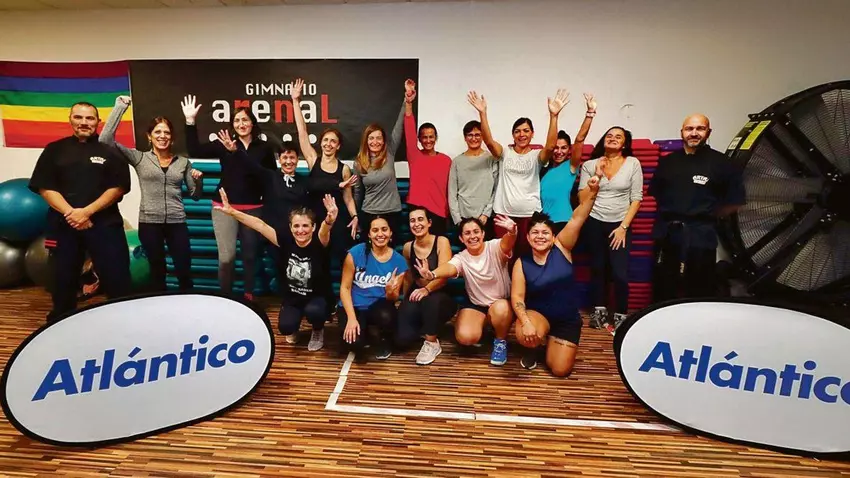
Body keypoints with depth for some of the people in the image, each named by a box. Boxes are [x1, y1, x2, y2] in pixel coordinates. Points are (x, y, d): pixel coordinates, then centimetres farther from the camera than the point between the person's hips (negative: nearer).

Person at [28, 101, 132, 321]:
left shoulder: (110, 151, 4)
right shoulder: (55, 150, 10)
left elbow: (118, 187, -4)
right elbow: (44, 187, 3)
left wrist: (87, 211, -13)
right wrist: (70, 213, -12)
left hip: (104, 224, -2)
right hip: (63, 224, 2)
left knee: (117, 279, -5)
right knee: (63, 281, 12)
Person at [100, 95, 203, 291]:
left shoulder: (183, 162, 7)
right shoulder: (139, 158, 3)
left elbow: (195, 195, 11)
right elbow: (105, 140, -10)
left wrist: (198, 180, -10)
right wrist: (120, 106, -8)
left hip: (177, 223, 1)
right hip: (149, 223, -1)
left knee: (184, 273, 4)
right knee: (157, 272, 13)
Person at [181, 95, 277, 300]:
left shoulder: (265, 148, 4)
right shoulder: (224, 143, 3)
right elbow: (195, 151, -5)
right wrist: (190, 122, -12)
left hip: (253, 209, 1)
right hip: (224, 207, -1)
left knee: (250, 255, 12)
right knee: (226, 257, -5)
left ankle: (249, 295, 27)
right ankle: (225, 297, 14)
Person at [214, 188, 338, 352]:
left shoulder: (319, 242, -22)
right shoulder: (286, 240, -14)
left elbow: (325, 229, -44)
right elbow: (260, 225, -19)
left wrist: (329, 221, -68)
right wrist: (231, 211, -27)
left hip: (317, 298, -2)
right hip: (291, 298, 3)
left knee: (313, 311, -35)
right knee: (285, 327, -22)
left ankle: (318, 331, 4)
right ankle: (294, 329, 20)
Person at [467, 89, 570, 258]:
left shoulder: (536, 156, 3)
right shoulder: (505, 153, 5)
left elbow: (550, 146, -18)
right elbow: (488, 141, -12)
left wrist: (554, 115, -29)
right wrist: (482, 113, -24)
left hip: (530, 214, 0)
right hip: (504, 213, 0)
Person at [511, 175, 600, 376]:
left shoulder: (561, 248, -9)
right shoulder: (522, 264, -10)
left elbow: (577, 219, -22)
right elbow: (517, 297, -15)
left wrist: (592, 191, -36)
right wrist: (526, 322, -32)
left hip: (567, 319, 1)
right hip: (537, 314, -1)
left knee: (560, 370, -5)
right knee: (524, 336, -34)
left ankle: (549, 342, 30)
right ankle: (534, 347, 7)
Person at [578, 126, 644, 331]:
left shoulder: (633, 163, 1)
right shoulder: (590, 165, 3)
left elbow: (636, 198, -1)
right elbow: (582, 199, -2)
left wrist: (624, 227, -7)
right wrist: (597, 174, -10)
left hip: (620, 224, -1)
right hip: (594, 223, 1)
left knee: (620, 273, -10)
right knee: (598, 269, 8)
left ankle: (620, 316, 5)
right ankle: (599, 311, 21)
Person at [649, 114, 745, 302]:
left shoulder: (722, 163, -1)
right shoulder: (668, 161, 10)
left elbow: (736, 202, 2)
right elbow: (655, 193, 19)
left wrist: (708, 215, 1)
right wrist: (671, 214, 9)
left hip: (700, 237, -3)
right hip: (666, 234, 4)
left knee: (699, 293, 2)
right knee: (662, 292, 12)